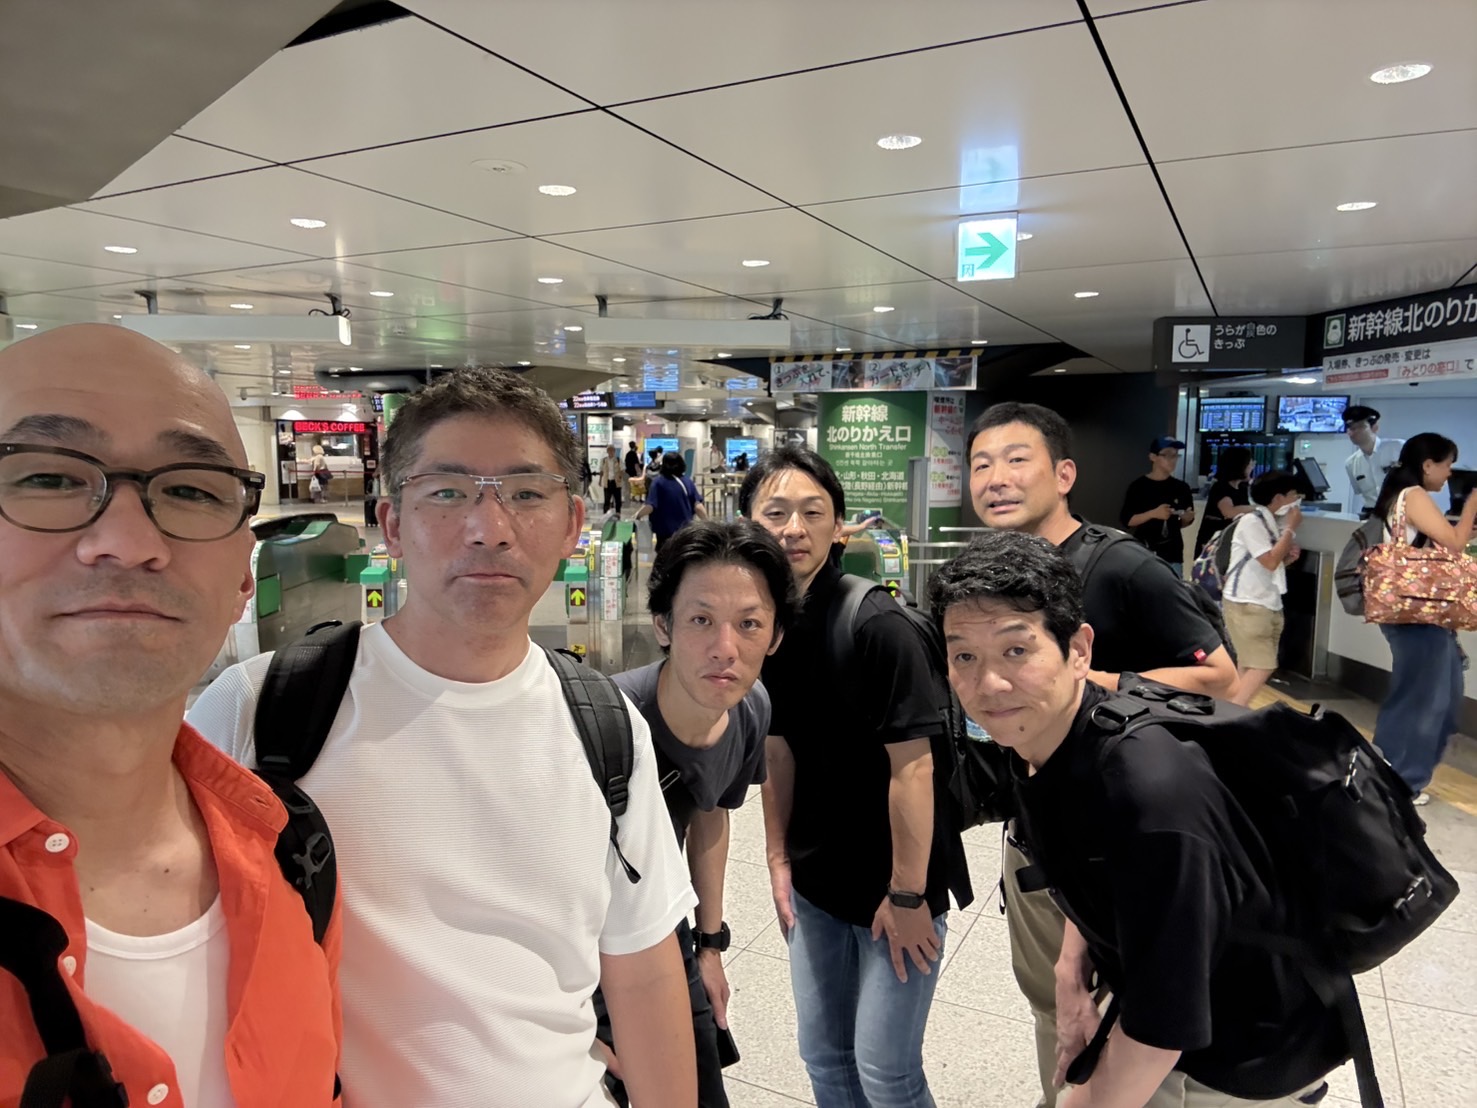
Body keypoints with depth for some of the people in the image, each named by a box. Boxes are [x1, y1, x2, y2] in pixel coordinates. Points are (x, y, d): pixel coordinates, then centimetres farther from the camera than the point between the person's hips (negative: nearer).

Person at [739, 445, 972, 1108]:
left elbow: (913, 766, -21)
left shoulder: (877, 626, -23)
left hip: (896, 881, -6)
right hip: (816, 880, 6)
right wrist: (779, 859, 8)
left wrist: (907, 896, -16)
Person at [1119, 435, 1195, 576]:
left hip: (1172, 555, 4)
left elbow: (1183, 523, 15)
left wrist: (1187, 518, -8)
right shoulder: (1138, 486, -6)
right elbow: (1125, 520, -8)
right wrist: (1153, 513, -20)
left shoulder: (1181, 488, 5)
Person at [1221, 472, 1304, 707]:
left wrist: (1289, 557, 0)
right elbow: (1270, 561, -21)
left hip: (1269, 604, 9)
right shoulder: (1252, 522, -14)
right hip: (1246, 604, -9)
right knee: (1262, 666, -14)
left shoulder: (1275, 523, 11)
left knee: (1249, 665, 12)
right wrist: (1291, 529, -13)